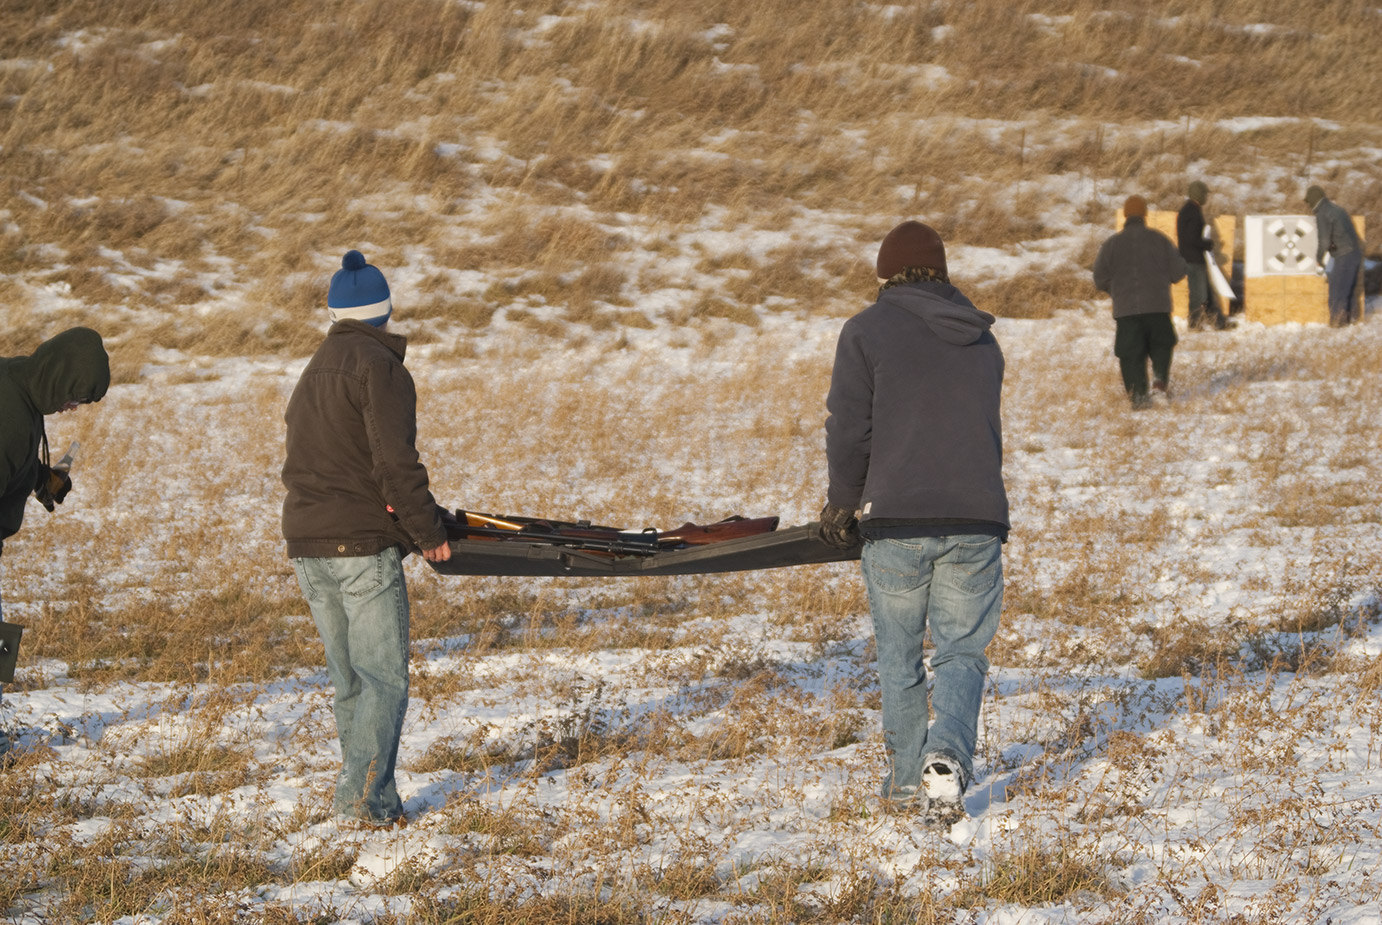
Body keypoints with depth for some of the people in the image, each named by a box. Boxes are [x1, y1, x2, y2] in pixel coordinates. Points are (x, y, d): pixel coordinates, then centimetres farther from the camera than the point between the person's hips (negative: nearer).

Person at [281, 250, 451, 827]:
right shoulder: (379, 367, -7)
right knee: (385, 678, -6)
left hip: (307, 550, 8)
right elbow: (396, 463, -17)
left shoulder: (313, 373, 20)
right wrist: (428, 533, -8)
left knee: (349, 681, 12)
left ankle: (367, 796, 12)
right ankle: (364, 795, -16)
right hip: (363, 546, -8)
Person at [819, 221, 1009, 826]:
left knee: (899, 657, 11)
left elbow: (848, 429, -4)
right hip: (978, 520, 3)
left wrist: (844, 504, 9)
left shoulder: (867, 331, 0)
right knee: (962, 653, 6)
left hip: (896, 520, -2)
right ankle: (947, 760, -17)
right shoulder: (981, 339, 15)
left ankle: (906, 781, 14)